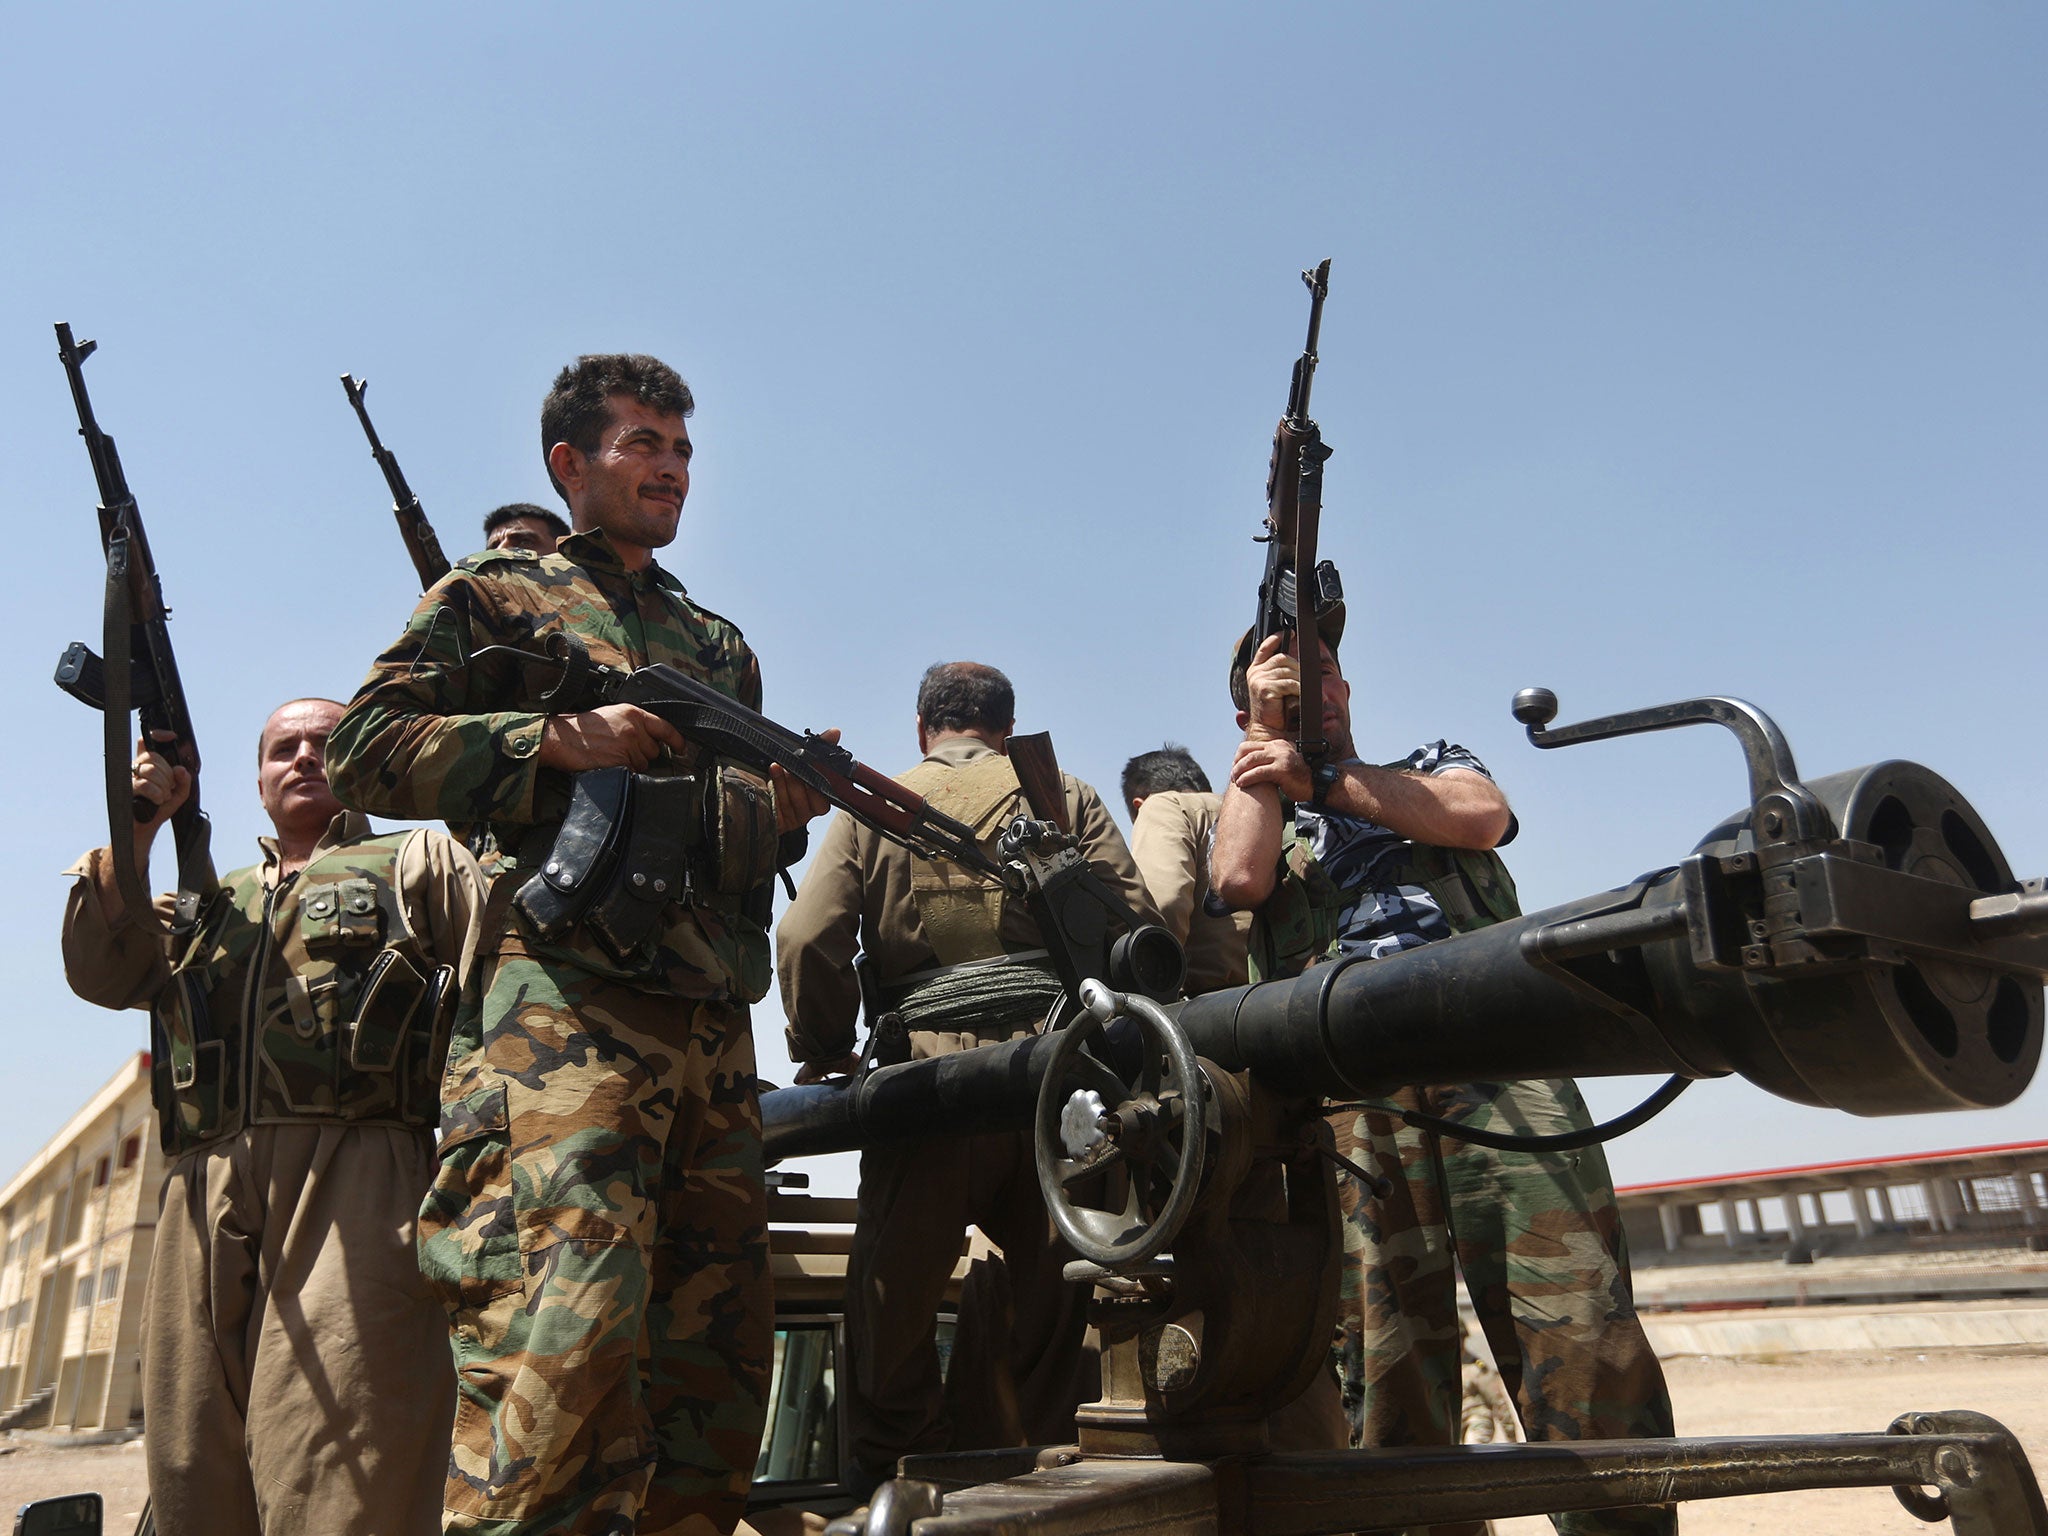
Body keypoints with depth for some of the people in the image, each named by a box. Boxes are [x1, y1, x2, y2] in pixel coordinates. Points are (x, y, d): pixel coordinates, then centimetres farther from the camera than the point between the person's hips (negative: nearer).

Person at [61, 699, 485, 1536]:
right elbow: (104, 972, 15)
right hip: (205, 1200, 5)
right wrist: (134, 830, 7)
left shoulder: (418, 863, 18)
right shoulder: (210, 906, 31)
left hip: (354, 1188, -4)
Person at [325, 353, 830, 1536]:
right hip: (562, 1005, -6)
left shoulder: (723, 644, 28)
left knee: (719, 1358, 6)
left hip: (715, 1028, 6)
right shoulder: (495, 594, 13)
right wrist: (559, 738, -9)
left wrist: (787, 804, 3)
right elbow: (369, 750, 2)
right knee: (561, 1348, -18)